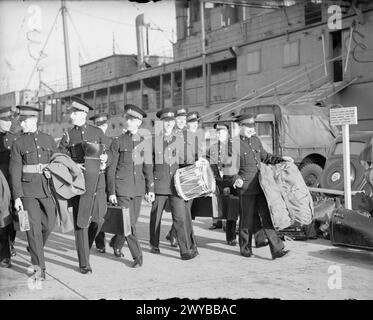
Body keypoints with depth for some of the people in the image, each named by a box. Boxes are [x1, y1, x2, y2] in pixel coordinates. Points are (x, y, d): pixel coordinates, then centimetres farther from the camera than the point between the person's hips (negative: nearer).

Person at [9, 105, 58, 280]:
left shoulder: (48, 140, 8)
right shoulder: (18, 144, -1)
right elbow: (15, 171, -4)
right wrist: (17, 197, -11)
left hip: (47, 188, 3)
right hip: (28, 190, -3)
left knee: (49, 224, 6)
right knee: (34, 227, -4)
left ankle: (34, 248, 35)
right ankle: (39, 267, 3)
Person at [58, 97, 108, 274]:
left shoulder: (97, 132, 9)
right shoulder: (68, 136, 6)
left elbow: (107, 153, 18)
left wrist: (104, 158, -3)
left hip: (97, 181, 1)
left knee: (98, 219, 3)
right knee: (80, 223, -2)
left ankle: (85, 247, 32)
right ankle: (84, 264, 6)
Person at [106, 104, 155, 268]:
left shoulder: (145, 142, 7)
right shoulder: (118, 142, -2)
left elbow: (148, 167, 9)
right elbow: (111, 169, -1)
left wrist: (150, 189, 3)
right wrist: (111, 192, -5)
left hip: (138, 187, 4)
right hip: (122, 186, -3)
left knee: (132, 221, 10)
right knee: (128, 223, -7)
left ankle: (116, 243, 36)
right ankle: (137, 256, 2)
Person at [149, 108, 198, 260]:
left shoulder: (179, 140, 8)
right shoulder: (154, 140, -1)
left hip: (176, 184, 2)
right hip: (159, 184, -1)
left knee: (180, 216, -7)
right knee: (156, 216, 9)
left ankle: (185, 250, -7)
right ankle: (154, 245, 28)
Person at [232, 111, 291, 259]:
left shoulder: (256, 140, 13)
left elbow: (265, 157, 26)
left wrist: (281, 159, 15)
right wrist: (236, 179, -24)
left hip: (260, 186, 6)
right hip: (246, 188, -6)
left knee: (267, 216, 1)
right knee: (247, 219, 6)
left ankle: (277, 249, 1)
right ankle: (245, 248, 24)